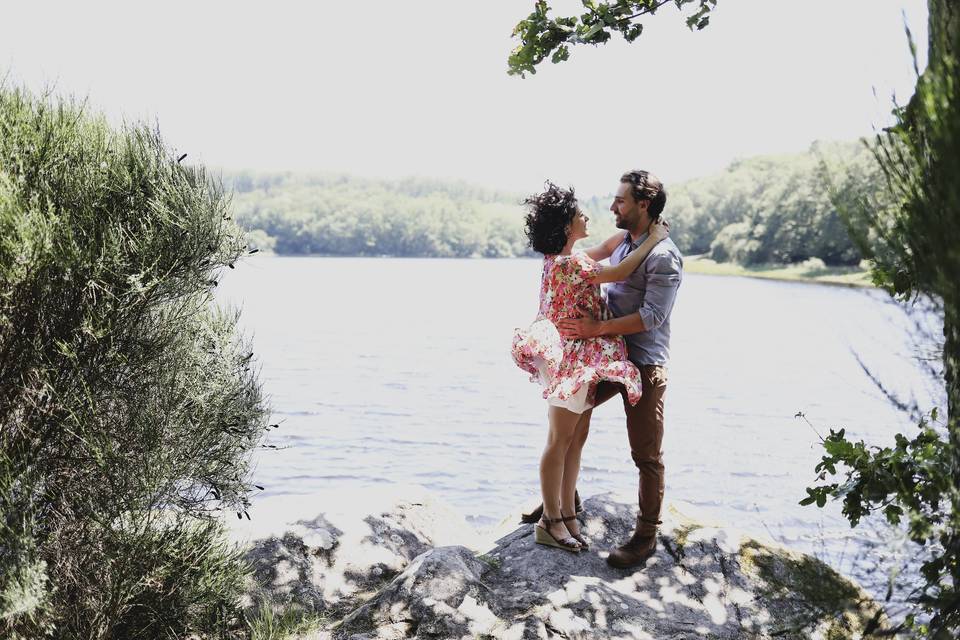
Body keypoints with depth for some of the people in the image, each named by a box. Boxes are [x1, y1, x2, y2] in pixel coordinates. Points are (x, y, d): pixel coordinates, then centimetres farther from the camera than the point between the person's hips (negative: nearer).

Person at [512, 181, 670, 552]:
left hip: (583, 361, 10)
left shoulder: (568, 258, 11)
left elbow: (606, 249, 30)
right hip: (570, 361, -10)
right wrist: (651, 241, -11)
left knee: (576, 439, 13)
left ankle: (567, 515, 21)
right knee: (560, 441, -1)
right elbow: (618, 273, -21)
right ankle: (550, 522, 10)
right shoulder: (566, 264, -20)